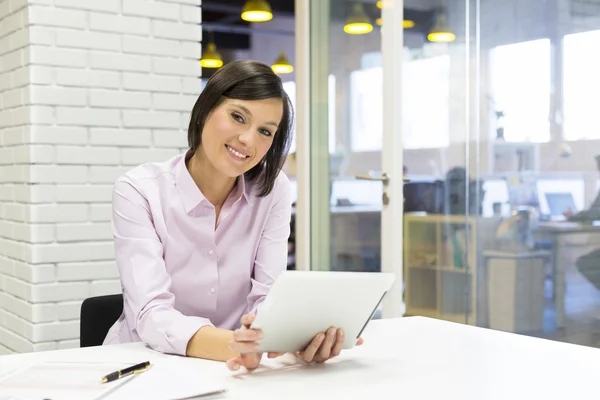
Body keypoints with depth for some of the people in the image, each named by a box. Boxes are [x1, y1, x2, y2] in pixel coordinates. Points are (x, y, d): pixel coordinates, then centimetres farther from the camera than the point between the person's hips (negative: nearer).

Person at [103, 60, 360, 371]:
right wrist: (230, 345, -42)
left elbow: (269, 298, -11)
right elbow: (151, 314, -23)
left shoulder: (274, 190, -3)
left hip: (235, 371, 2)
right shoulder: (138, 191, -13)